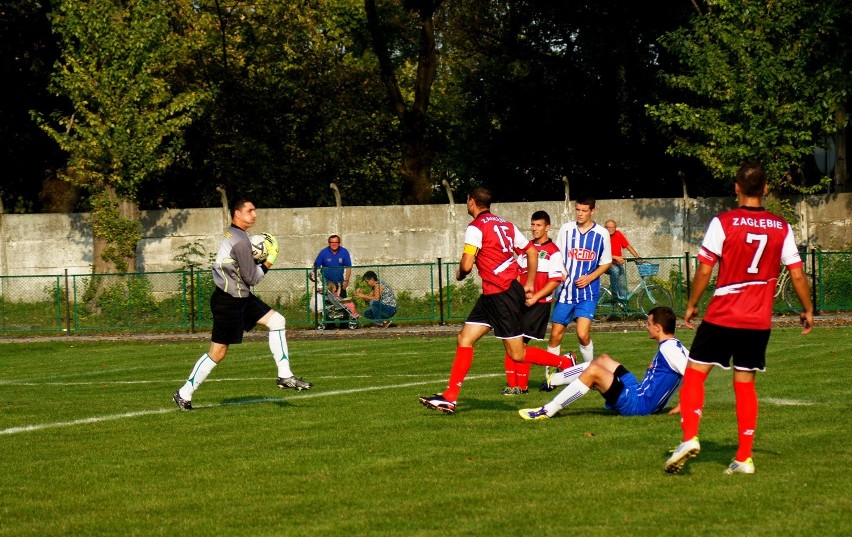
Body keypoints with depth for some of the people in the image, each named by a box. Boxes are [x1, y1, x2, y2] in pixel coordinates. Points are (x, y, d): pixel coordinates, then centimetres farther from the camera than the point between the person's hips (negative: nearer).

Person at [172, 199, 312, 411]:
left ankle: (285, 376, 7)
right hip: (228, 302, -10)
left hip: (242, 297, 10)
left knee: (277, 321, 5)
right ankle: (184, 394, 7)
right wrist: (267, 263, -2)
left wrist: (258, 260, 4)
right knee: (218, 352, -3)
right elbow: (251, 278, -17)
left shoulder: (232, 234, 11)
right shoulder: (241, 241, -20)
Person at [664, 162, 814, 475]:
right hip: (759, 322, 3)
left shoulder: (723, 223, -9)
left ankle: (689, 438, -13)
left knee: (694, 375, 6)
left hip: (721, 318, -3)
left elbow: (704, 271, -8)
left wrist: (691, 305, 5)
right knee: (745, 383, 11)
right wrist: (807, 310, 17)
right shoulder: (782, 229, 1)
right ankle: (744, 458, 9)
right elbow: (797, 275, 3)